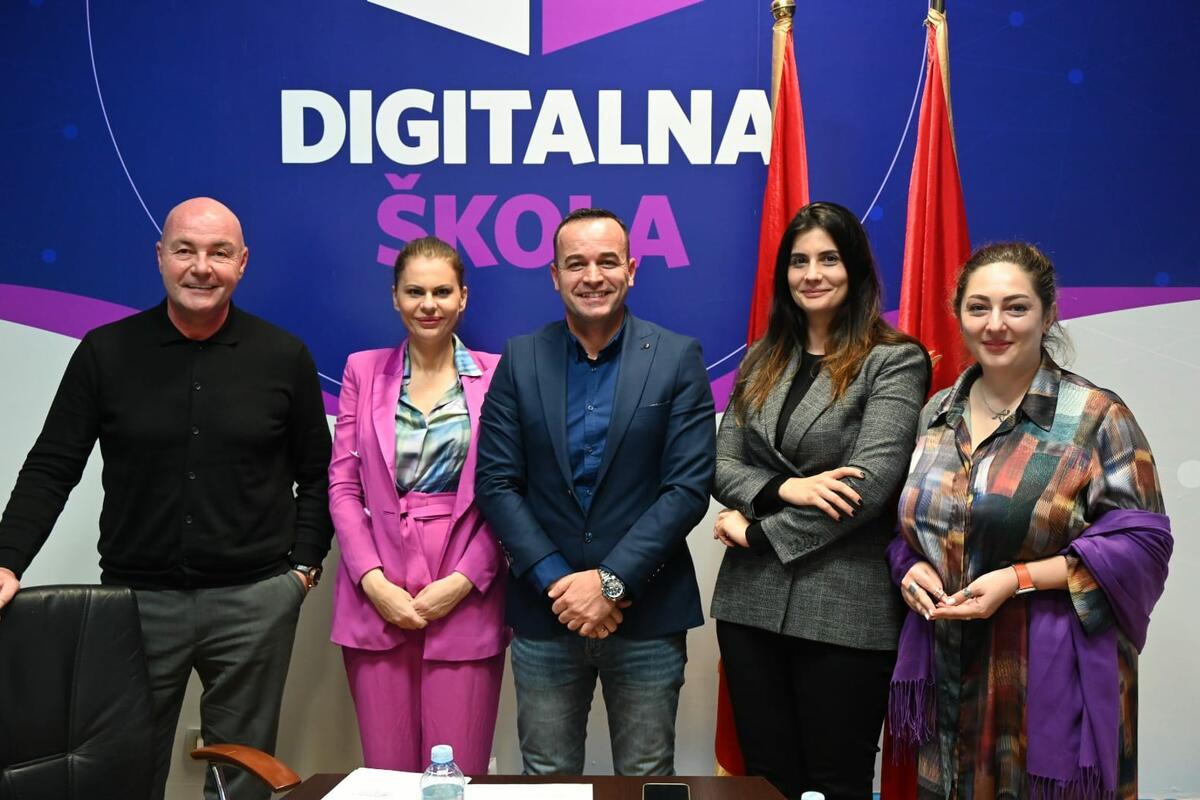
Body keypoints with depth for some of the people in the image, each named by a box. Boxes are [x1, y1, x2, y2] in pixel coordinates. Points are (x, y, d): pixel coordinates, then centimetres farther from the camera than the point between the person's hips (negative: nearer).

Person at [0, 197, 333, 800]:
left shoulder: (284, 357, 0)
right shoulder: (105, 352, 0)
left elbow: (316, 475, 7)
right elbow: (51, 469, 2)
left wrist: (303, 565, 0)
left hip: (255, 599, 0)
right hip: (137, 597, 1)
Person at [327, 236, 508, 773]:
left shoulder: (496, 376, 2)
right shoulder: (363, 371, 8)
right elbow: (343, 486, 5)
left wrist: (464, 579, -9)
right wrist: (373, 579, -6)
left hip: (466, 600, -1)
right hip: (377, 599, 2)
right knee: (386, 770, 7)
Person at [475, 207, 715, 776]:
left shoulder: (678, 358, -2)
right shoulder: (520, 360, 3)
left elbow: (689, 486, -8)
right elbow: (495, 483, -1)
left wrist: (611, 580, -15)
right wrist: (556, 582, -11)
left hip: (647, 613, -1)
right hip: (544, 612, 1)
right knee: (547, 782, 12)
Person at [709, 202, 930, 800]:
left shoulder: (895, 361, -4)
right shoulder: (762, 359, 12)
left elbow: (870, 484, -15)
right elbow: (722, 463, 6)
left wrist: (757, 529, -10)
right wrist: (784, 488, -14)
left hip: (844, 609, -5)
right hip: (751, 601, 5)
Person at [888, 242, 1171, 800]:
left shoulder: (1096, 418, -6)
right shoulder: (935, 415, 9)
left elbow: (1140, 545, -10)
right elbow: (908, 522, 18)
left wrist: (1018, 579, -19)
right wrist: (909, 569, -4)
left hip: (1051, 679, -4)